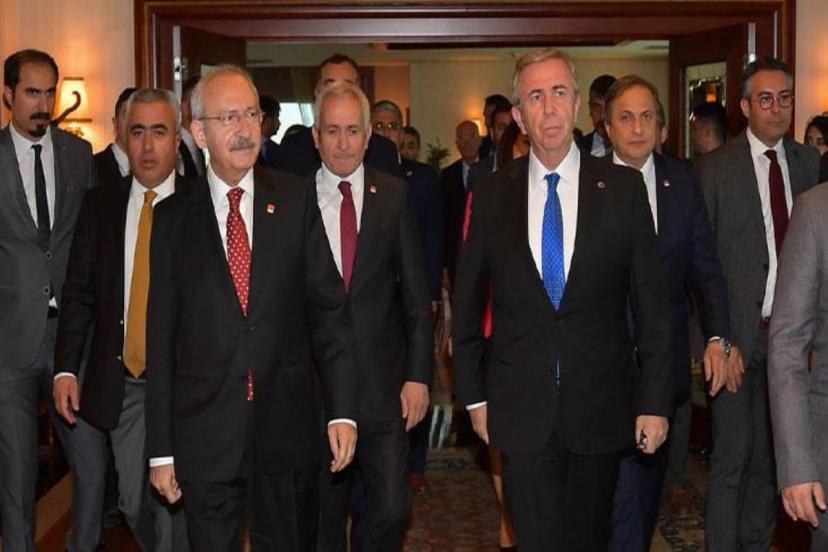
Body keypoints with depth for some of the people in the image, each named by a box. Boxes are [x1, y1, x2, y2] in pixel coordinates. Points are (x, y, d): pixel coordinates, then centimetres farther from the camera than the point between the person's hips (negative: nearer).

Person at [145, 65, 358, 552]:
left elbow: (328, 307, 1)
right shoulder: (173, 216, 2)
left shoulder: (296, 200, 2)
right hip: (204, 435, 0)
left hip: (288, 428, 0)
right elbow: (161, 335, 2)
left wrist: (343, 410, -6)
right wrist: (161, 449, 0)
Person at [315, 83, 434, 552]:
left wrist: (419, 374, -3)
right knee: (324, 510, 13)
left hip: (383, 384, 0)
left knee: (391, 506, 1)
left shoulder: (395, 196, 2)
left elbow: (416, 293, 3)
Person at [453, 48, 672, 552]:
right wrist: (473, 394, 6)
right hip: (521, 410, 0)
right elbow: (469, 302, 7)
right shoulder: (491, 195, 1)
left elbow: (651, 302, 0)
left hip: (602, 405, 0)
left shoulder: (624, 188, -1)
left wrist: (655, 400, -3)